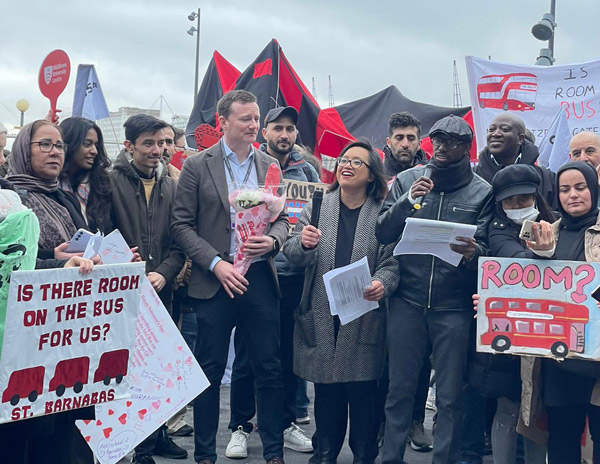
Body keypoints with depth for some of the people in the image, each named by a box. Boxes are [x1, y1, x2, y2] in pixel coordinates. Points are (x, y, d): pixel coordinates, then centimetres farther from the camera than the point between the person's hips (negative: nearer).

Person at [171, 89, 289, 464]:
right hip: (215, 279, -3)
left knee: (269, 369, 6)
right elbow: (182, 224, -3)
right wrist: (216, 263, -13)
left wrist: (272, 241, -9)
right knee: (210, 371, 6)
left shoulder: (270, 166, 10)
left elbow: (282, 218, 13)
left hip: (260, 277, 3)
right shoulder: (198, 166, 0)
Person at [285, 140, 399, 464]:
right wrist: (303, 243, -21)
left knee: (362, 391, 2)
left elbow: (392, 261, -2)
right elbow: (293, 254, 2)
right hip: (322, 318, 2)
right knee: (326, 389, 9)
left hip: (365, 318, -2)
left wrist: (382, 283, -23)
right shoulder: (317, 206, 6)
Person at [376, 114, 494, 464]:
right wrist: (407, 201, -15)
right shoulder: (407, 180, 5)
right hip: (407, 300, 1)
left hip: (454, 306, -1)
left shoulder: (482, 191, 1)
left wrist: (472, 252, -25)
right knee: (400, 389, 7)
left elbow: (485, 247, -2)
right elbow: (382, 234, 1)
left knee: (451, 395, 5)